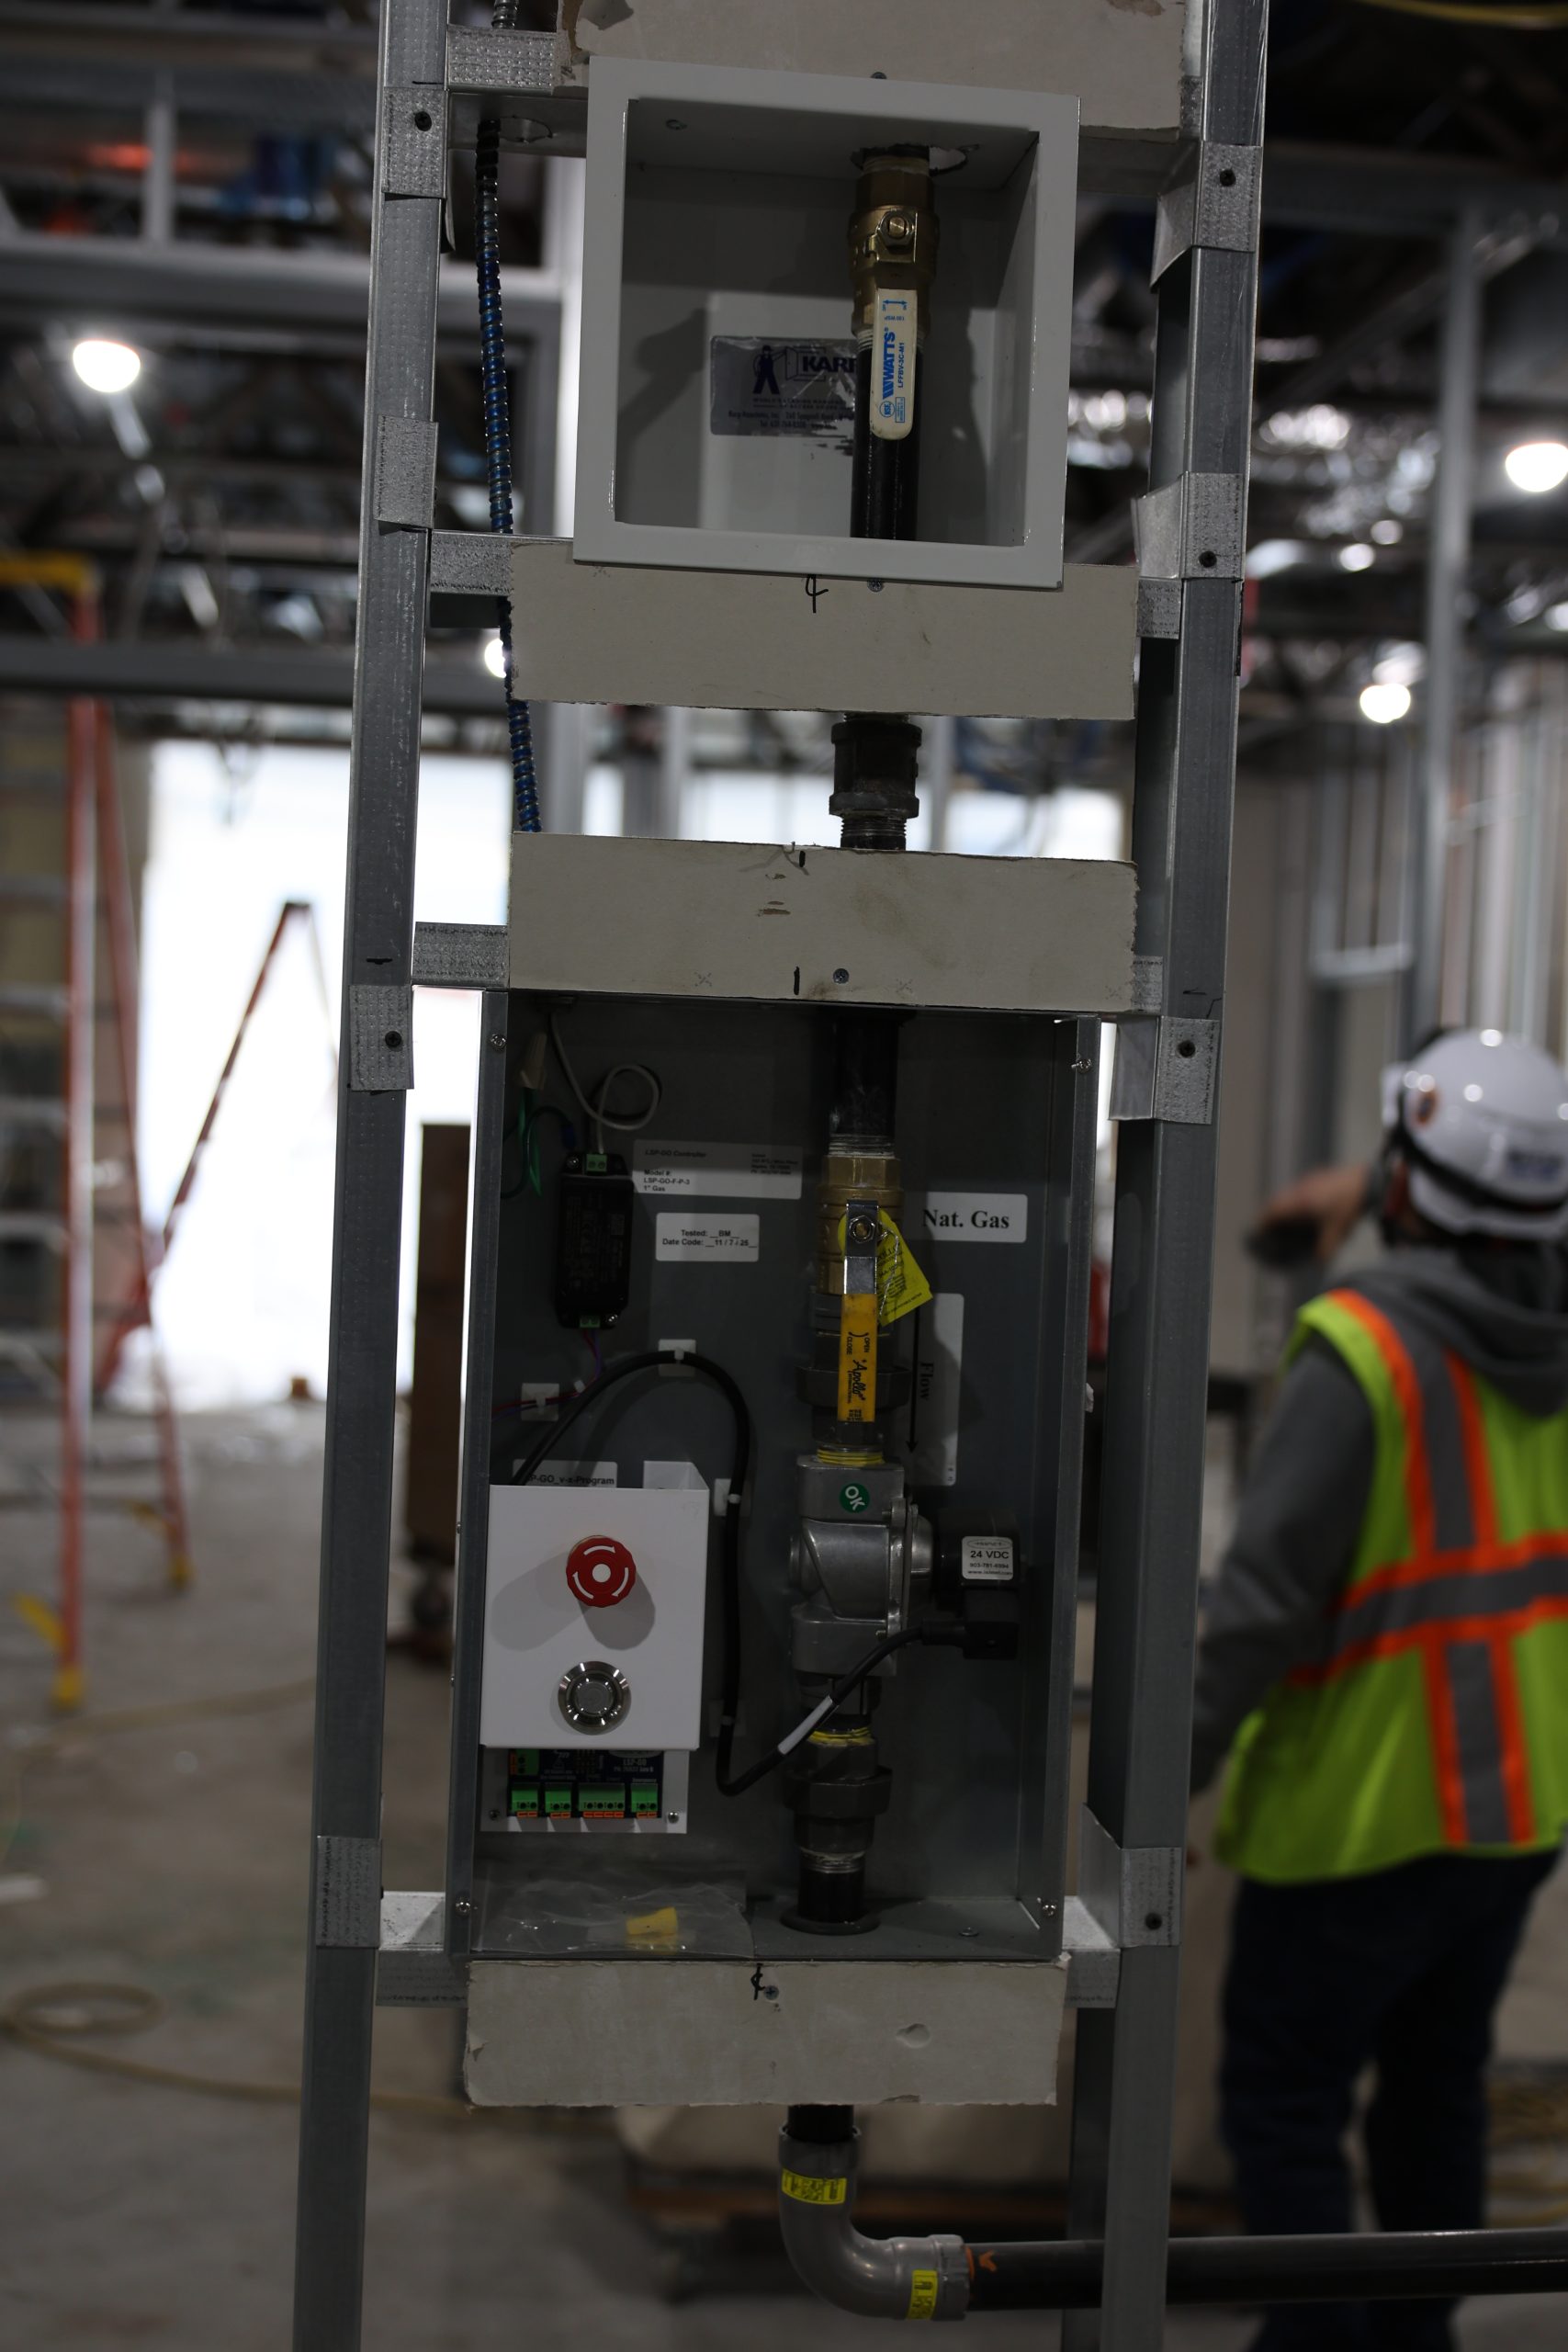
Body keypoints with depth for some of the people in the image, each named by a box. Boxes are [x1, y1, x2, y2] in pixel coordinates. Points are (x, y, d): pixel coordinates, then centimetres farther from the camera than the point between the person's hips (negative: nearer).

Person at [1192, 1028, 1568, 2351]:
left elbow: (1263, 1599, -25)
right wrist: (1382, 1196, 22)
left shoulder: (1362, 1350, -24)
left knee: (1281, 2102, 9)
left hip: (1364, 1813, -7)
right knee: (1436, 2080, 22)